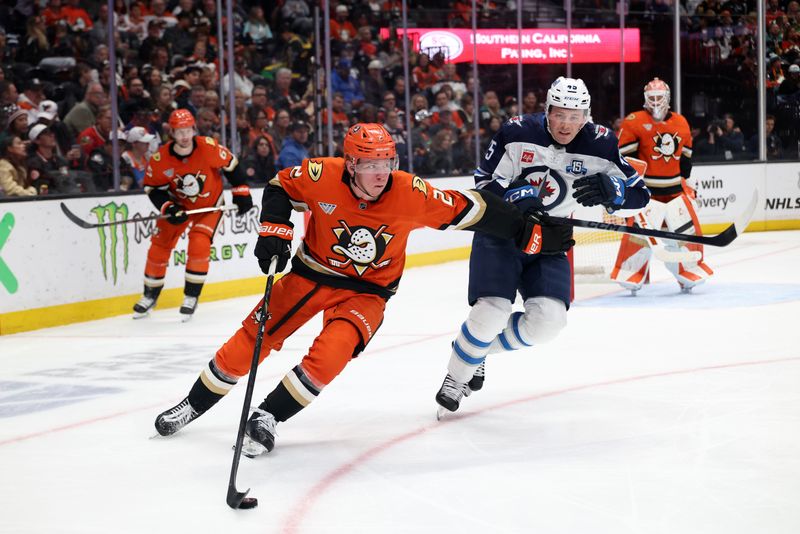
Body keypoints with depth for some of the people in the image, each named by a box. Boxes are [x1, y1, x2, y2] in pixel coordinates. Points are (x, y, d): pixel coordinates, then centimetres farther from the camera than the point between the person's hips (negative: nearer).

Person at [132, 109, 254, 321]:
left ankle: (191, 297, -4)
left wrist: (241, 193, -6)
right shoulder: (160, 159, -22)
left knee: (199, 245, -20)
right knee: (159, 245, 2)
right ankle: (150, 295, 21)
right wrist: (168, 208, -23)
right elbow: (153, 188, -9)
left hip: (210, 205, -2)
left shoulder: (209, 148, -26)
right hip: (180, 205, 2)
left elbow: (231, 165, -10)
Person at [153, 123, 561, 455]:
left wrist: (527, 231, -12)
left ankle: (268, 417, -7)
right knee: (252, 339, 0)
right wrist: (274, 230, -14)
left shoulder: (410, 194, -22)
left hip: (367, 291, -1)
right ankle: (194, 404, 21)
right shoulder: (322, 176, -21)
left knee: (332, 352, -25)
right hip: (311, 273, 1)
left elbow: (469, 210, -15)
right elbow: (279, 187, -2)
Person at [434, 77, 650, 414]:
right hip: (499, 234, -3)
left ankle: (481, 350, 12)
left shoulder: (599, 145, -9)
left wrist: (610, 188, -28)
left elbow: (638, 194, -7)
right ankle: (456, 379, 5)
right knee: (491, 312, -20)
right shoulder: (517, 134, -15)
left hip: (549, 243, 3)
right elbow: (486, 189, -12)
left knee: (549, 319, -14)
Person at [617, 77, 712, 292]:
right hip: (646, 190, -5)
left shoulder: (681, 123, 10)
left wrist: (686, 183, 20)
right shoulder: (634, 122, -7)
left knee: (687, 230, 6)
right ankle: (630, 276, -1)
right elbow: (623, 155, -7)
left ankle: (690, 273, 23)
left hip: (675, 189, 5)